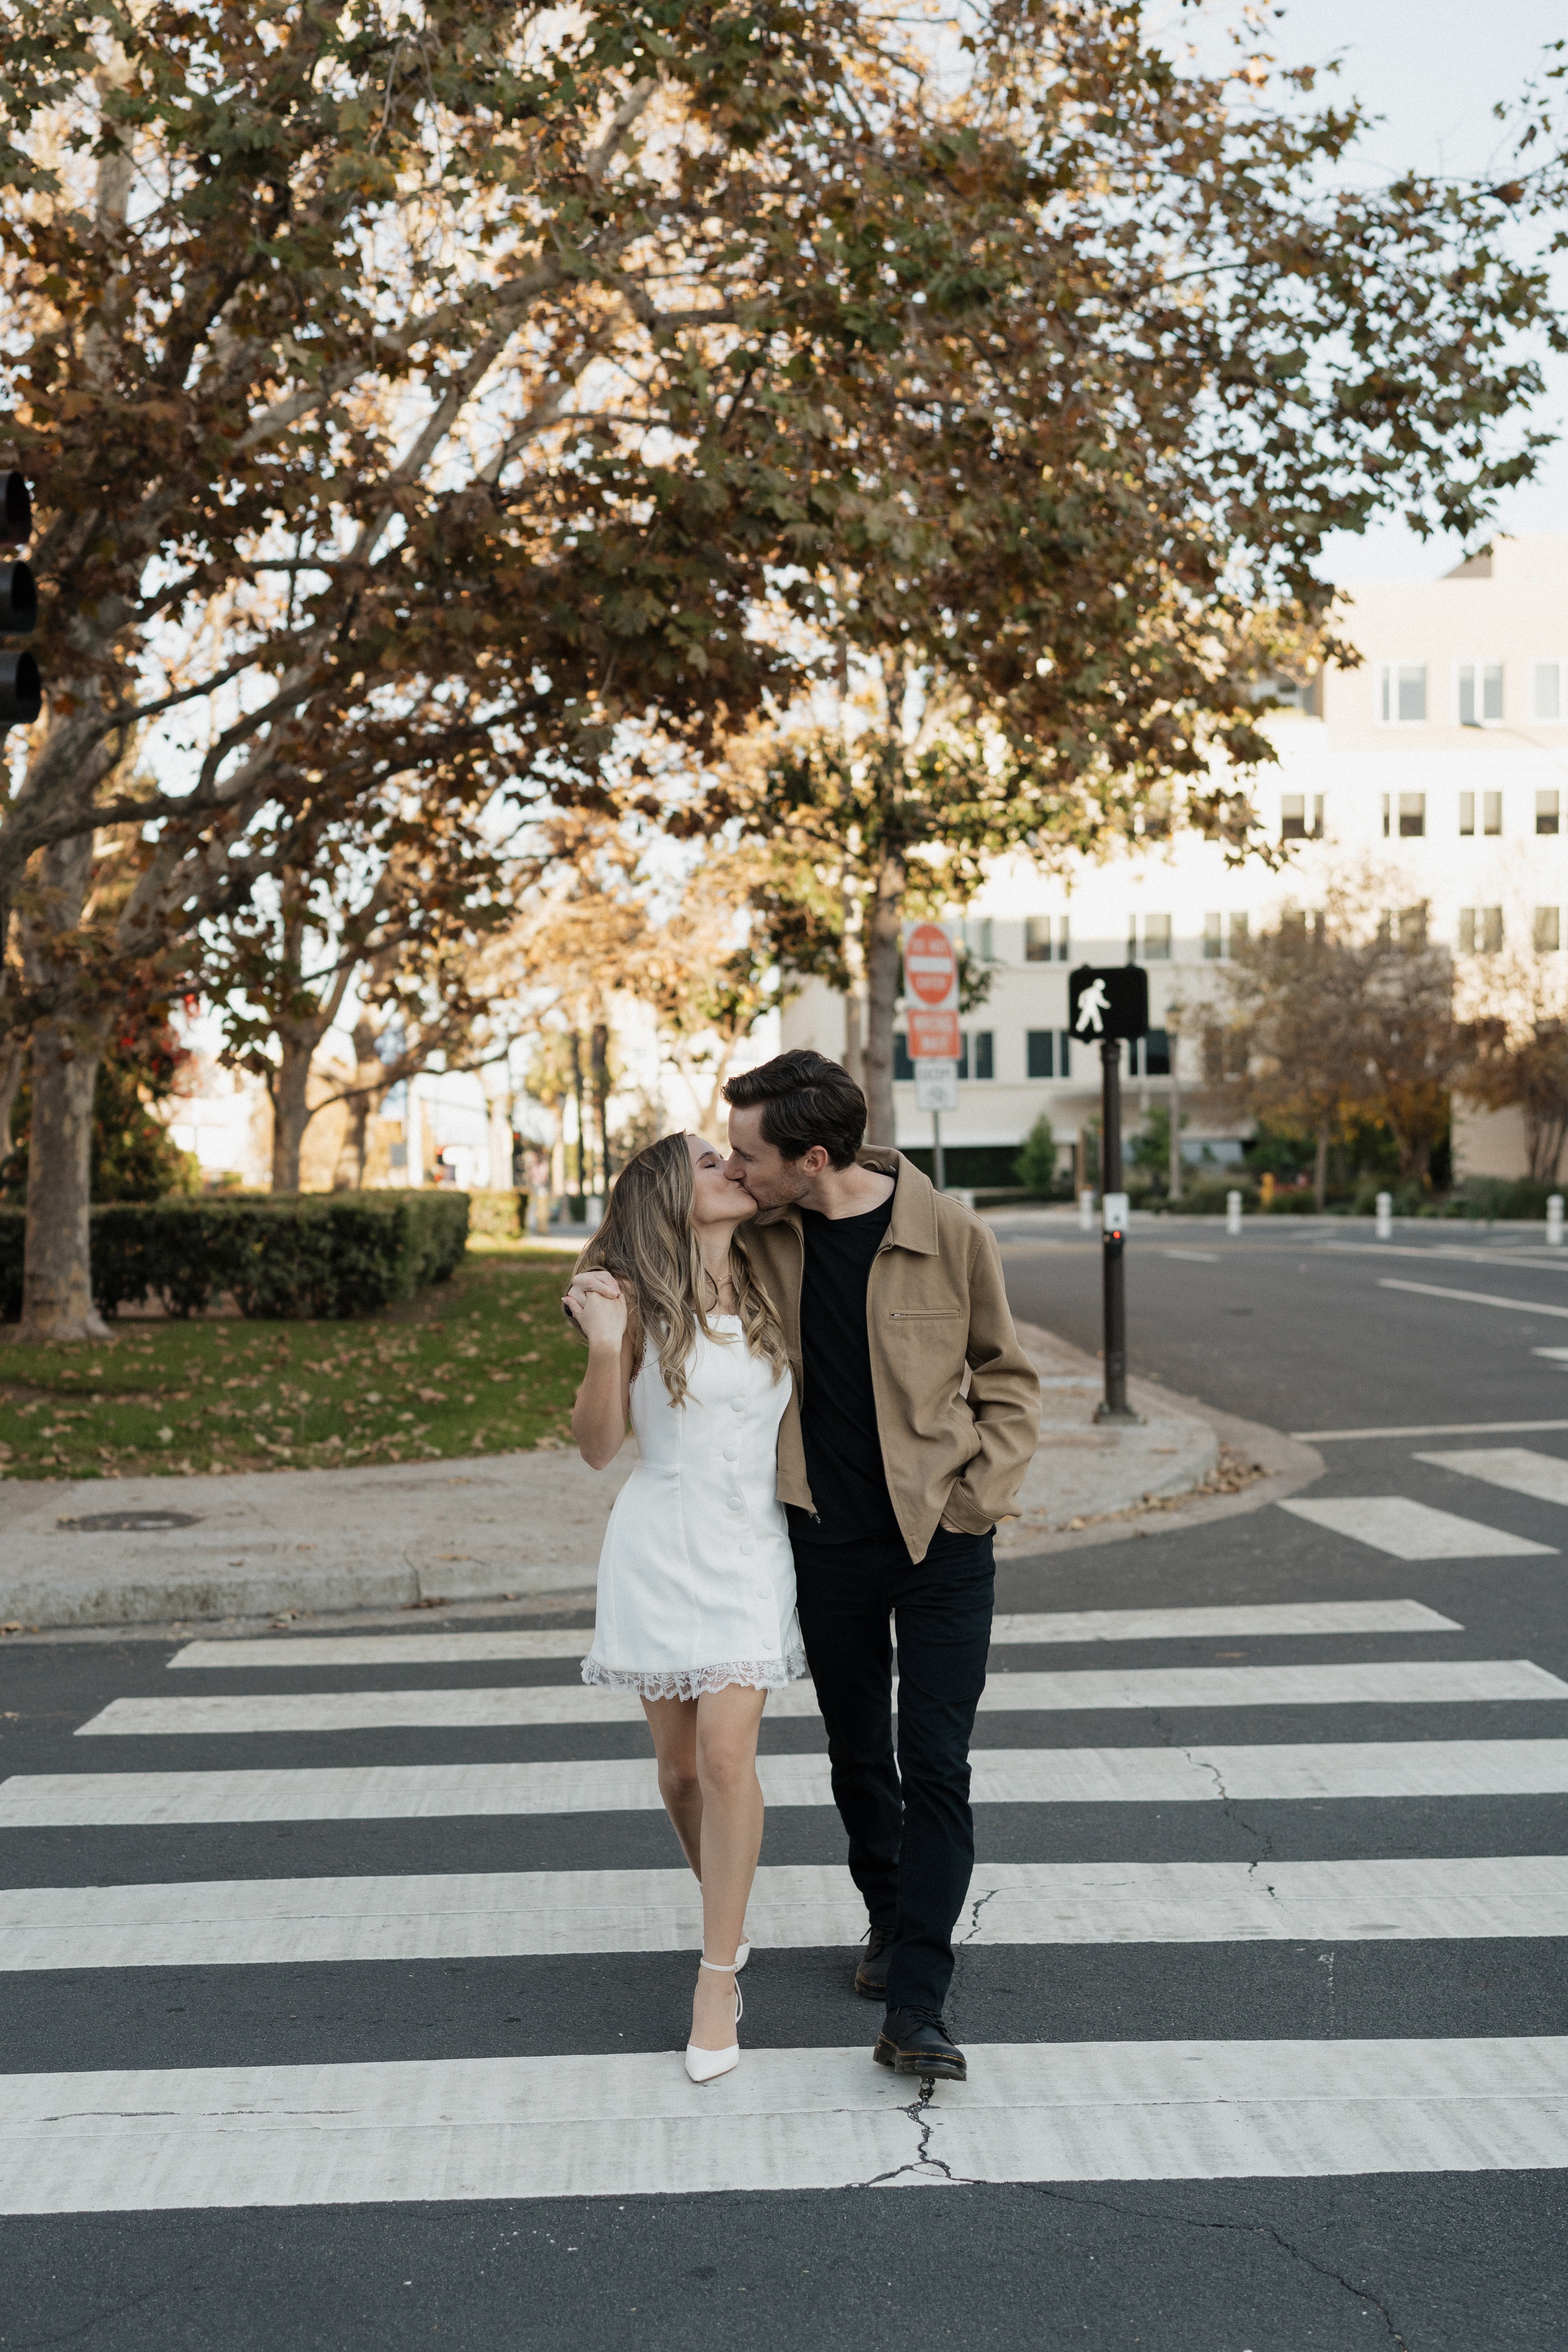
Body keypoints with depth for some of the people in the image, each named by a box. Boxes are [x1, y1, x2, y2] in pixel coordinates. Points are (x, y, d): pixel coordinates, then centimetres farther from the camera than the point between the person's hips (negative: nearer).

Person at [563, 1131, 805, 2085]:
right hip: (659, 1549, -1)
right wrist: (605, 1347, -19)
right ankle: (730, 1919, 34)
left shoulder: (770, 1290, 5)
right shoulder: (639, 1301, -5)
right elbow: (599, 1445, -6)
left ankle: (718, 1977, -3)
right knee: (681, 1766, 8)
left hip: (751, 1549, 1)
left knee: (727, 1751, -12)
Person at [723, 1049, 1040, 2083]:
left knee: (937, 1766, -6)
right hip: (828, 1541, 3)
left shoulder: (951, 1235, -12)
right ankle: (890, 1921, 38)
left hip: (941, 1543, -3)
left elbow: (1009, 1380, 0)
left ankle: (916, 2004, -2)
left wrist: (977, 1499, -9)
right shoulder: (764, 1238, -4)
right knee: (859, 1759, 15)